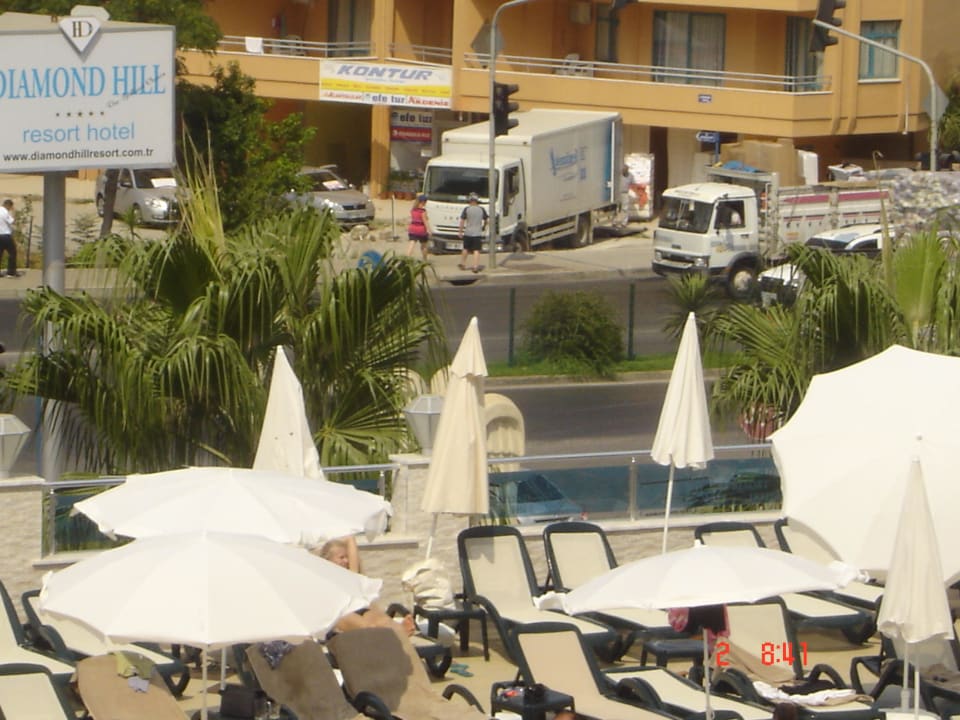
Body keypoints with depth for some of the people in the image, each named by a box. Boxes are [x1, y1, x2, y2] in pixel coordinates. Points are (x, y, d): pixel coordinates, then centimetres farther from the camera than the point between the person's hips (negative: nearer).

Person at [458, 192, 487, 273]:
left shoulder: (467, 209, -5)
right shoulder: (482, 210, 1)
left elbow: (462, 221, -5)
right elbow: (485, 221, 15)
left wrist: (460, 232, 4)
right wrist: (484, 227, 35)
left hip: (468, 233, 0)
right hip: (478, 233, 0)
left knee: (465, 249, 17)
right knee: (476, 251, -2)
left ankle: (462, 263, 28)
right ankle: (476, 266, -11)